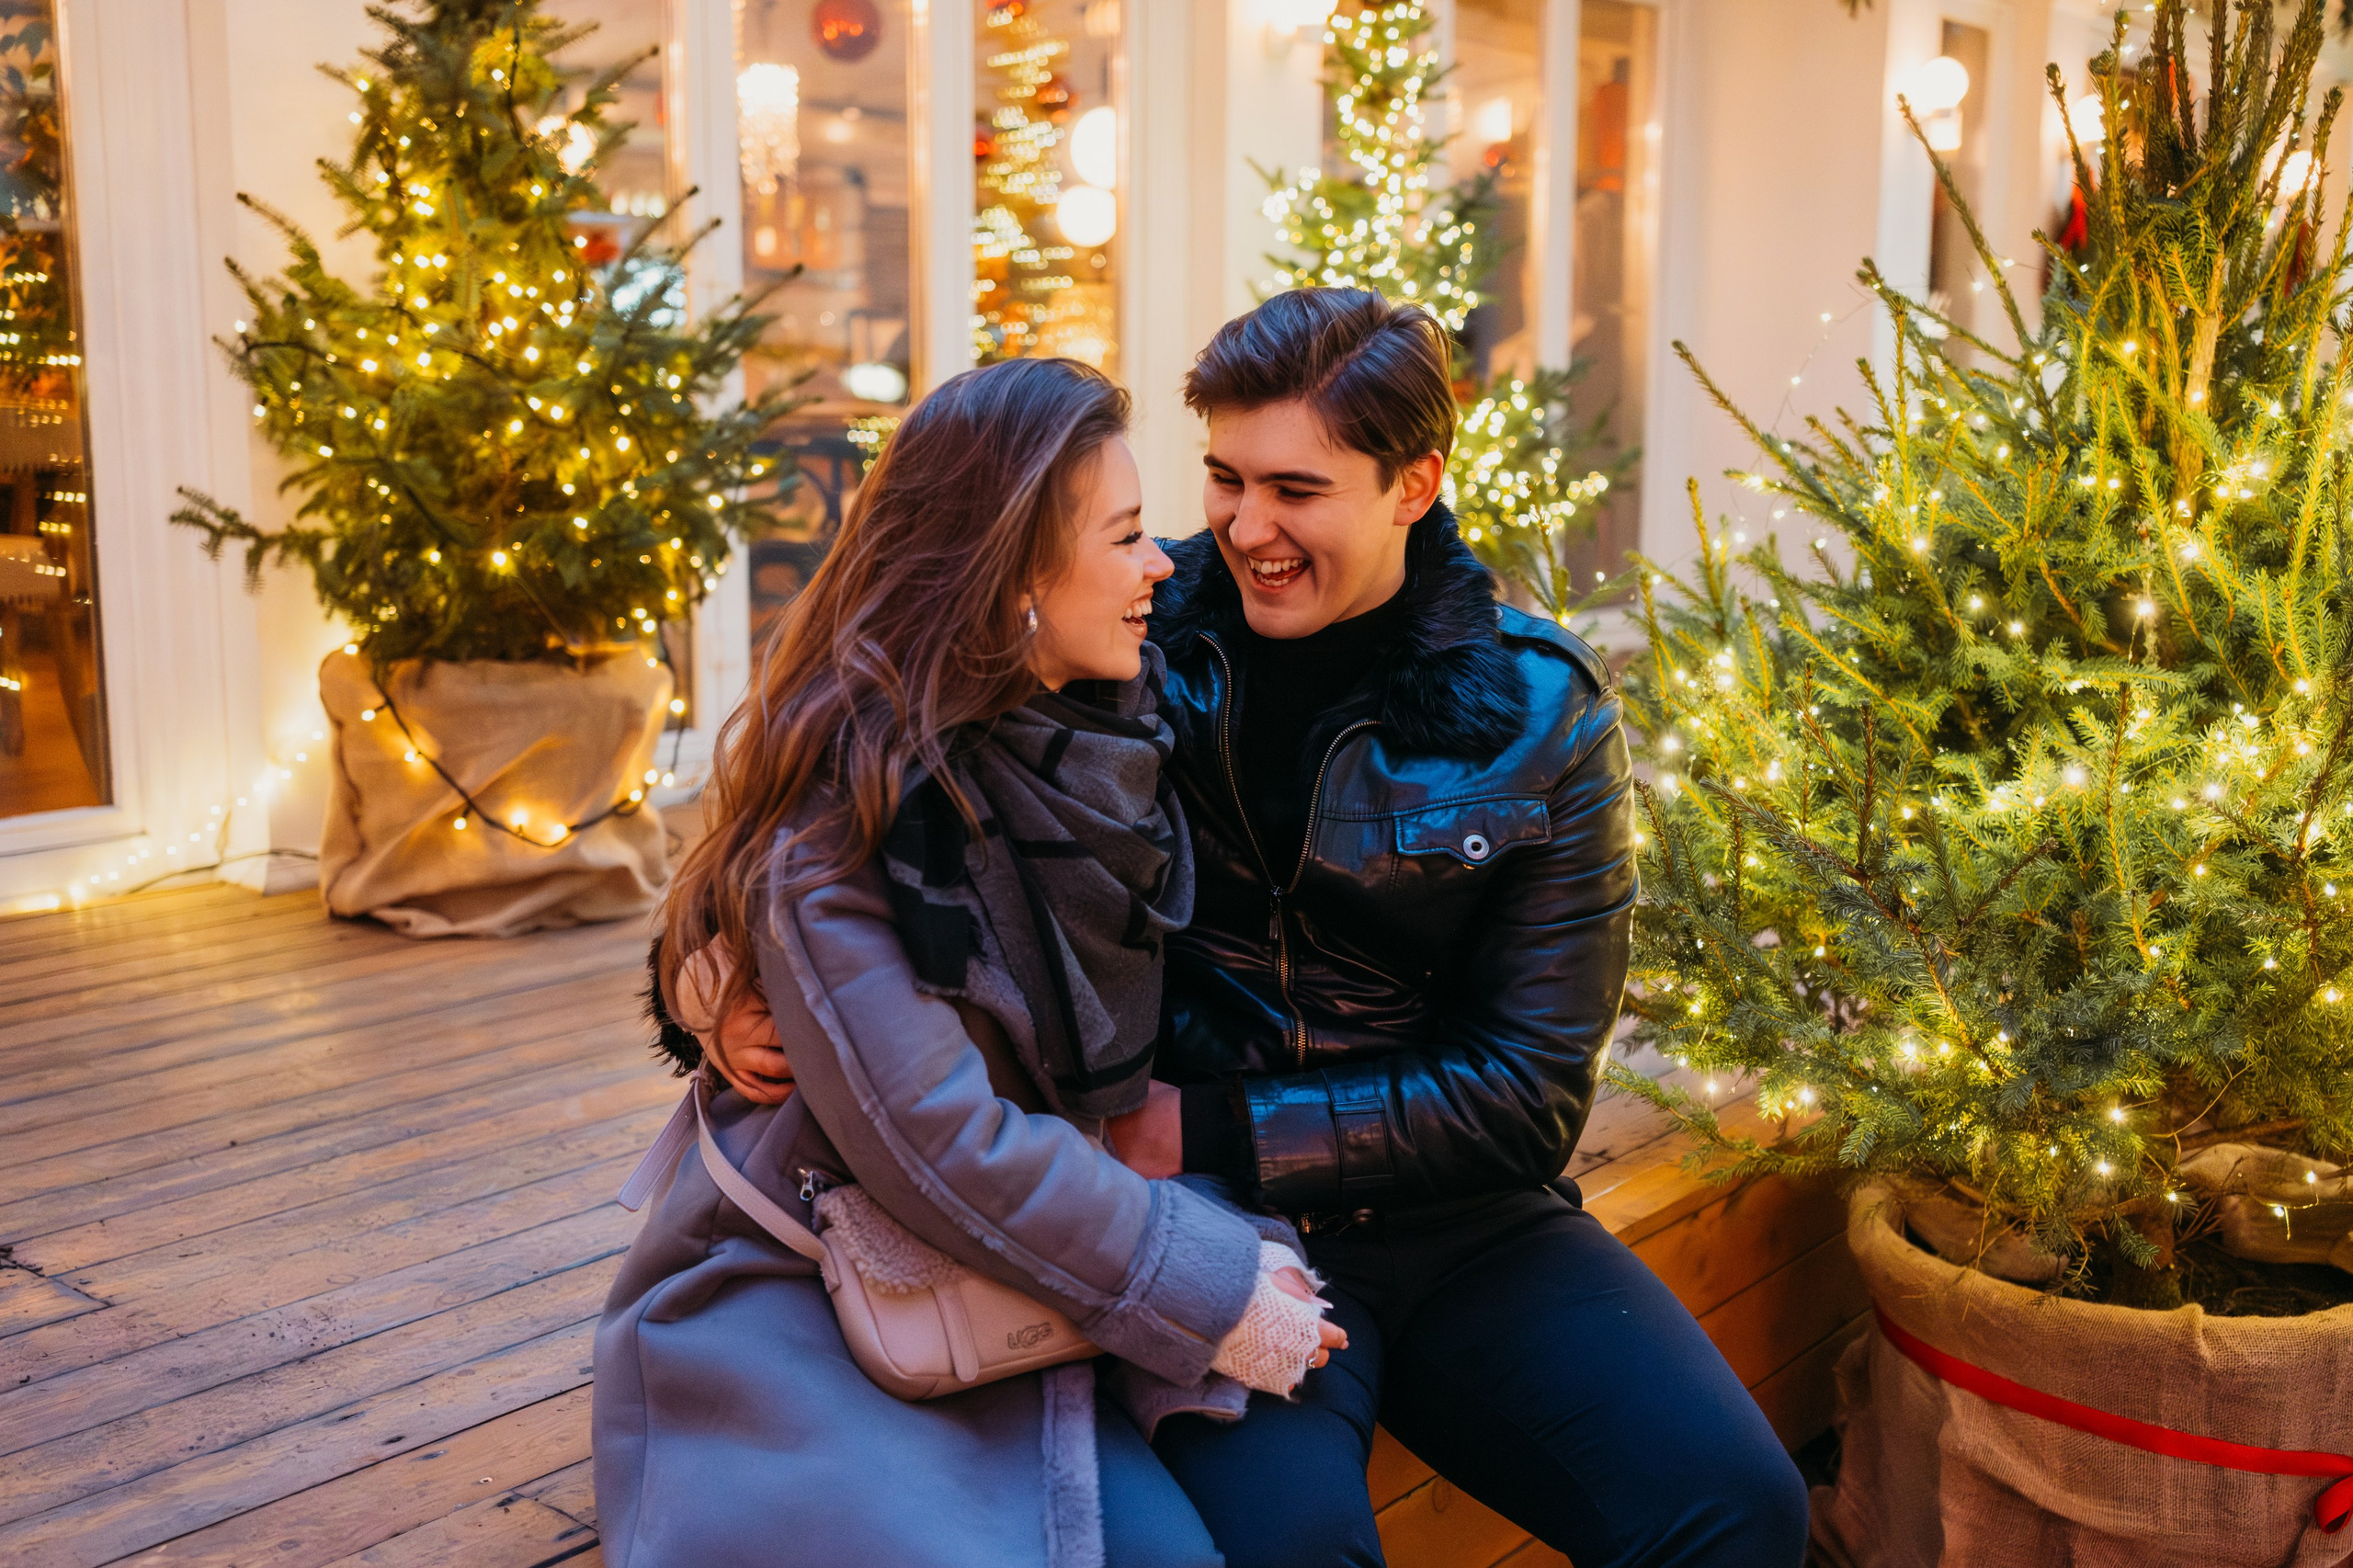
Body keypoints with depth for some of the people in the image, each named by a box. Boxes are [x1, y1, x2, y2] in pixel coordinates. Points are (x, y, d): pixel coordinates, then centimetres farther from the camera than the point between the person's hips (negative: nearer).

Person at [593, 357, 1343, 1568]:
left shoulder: (1122, 731, 1)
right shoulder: (841, 809, -21)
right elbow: (939, 1147, -24)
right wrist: (1208, 1295, -18)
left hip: (1003, 1304, 6)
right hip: (791, 1318, -5)